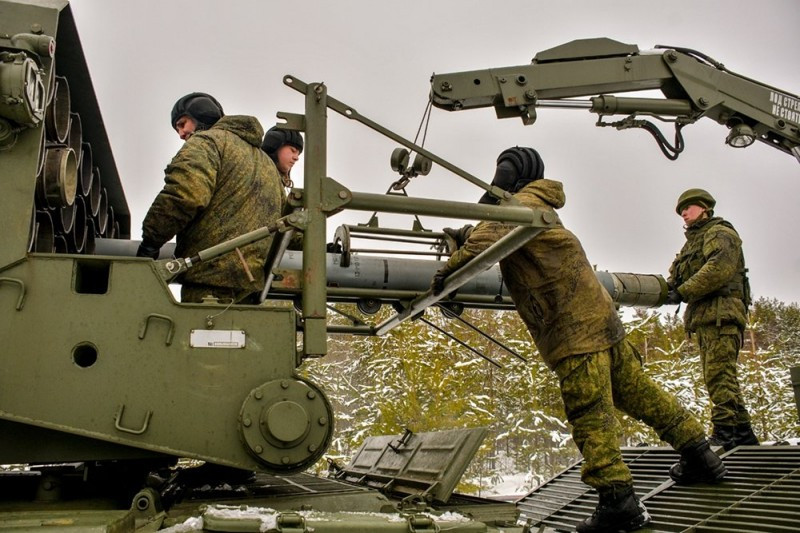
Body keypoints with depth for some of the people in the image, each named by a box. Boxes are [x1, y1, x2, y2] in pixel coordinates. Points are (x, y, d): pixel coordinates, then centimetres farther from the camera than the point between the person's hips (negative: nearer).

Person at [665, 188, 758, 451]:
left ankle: (724, 433, -18)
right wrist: (667, 286, -5)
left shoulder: (719, 233, 1)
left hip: (721, 313, -10)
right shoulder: (693, 242, 29)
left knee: (719, 374, -16)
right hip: (703, 317, 10)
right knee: (719, 377, 9)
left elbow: (720, 268, -18)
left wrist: (683, 292, -19)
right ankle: (742, 433, 14)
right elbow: (677, 278, 18)